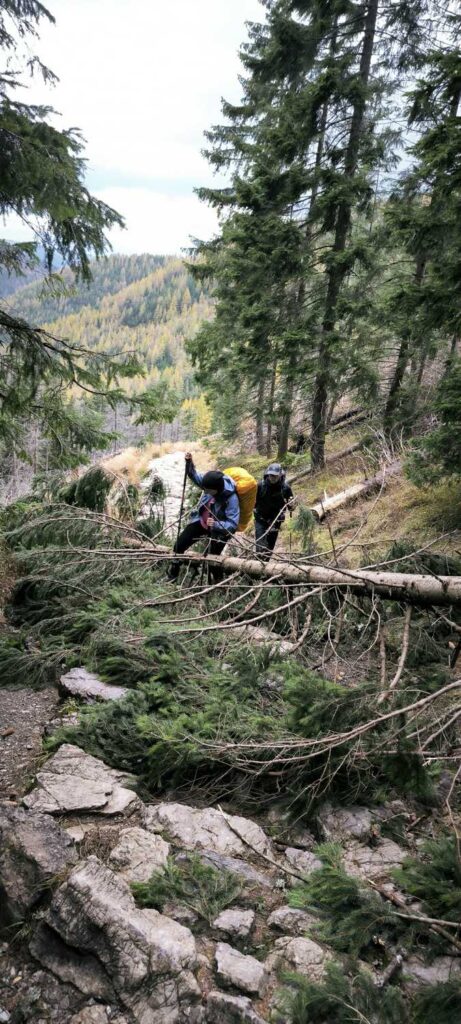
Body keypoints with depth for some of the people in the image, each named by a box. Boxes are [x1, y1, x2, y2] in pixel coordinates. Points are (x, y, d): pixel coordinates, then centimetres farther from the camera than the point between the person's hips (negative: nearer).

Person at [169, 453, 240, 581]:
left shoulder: (231, 498, -34)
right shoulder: (211, 482, -20)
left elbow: (233, 524, -31)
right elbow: (195, 476, 0)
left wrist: (216, 525, -47)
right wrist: (189, 462, -19)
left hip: (218, 530, -6)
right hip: (200, 521, 6)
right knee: (179, 544, 8)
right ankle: (173, 574, 29)